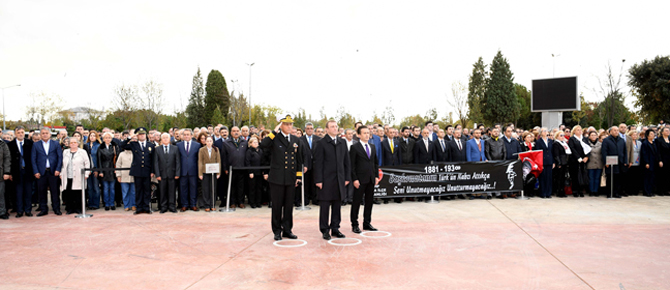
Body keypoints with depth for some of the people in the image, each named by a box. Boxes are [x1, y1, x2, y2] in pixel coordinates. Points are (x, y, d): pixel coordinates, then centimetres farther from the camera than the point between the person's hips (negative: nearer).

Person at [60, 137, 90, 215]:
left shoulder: (82, 152, 5)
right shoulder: (65, 152, 17)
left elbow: (87, 163, 3)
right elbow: (62, 163, 17)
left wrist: (86, 174, -5)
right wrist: (61, 173, 8)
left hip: (78, 177, -3)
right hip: (67, 177, 3)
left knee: (78, 193, -3)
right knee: (68, 193, 1)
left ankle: (78, 208, 5)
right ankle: (69, 208, 10)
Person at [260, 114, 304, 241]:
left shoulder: (296, 140, 10)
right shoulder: (275, 138, -3)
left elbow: (299, 159, 14)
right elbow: (263, 144, -25)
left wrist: (298, 176, 11)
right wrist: (275, 131, -20)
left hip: (291, 178, 4)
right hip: (277, 178, -4)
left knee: (289, 206, 10)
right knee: (277, 206, 4)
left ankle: (287, 230, 21)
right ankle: (277, 231, 15)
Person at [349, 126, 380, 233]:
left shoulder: (373, 147, 13)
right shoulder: (354, 147, -5)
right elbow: (352, 165, -9)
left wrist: (376, 176, 9)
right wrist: (354, 179, -14)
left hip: (371, 180, 6)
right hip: (360, 180, -6)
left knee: (369, 202, 11)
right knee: (356, 202, 0)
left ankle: (367, 223, 21)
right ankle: (354, 225, 8)